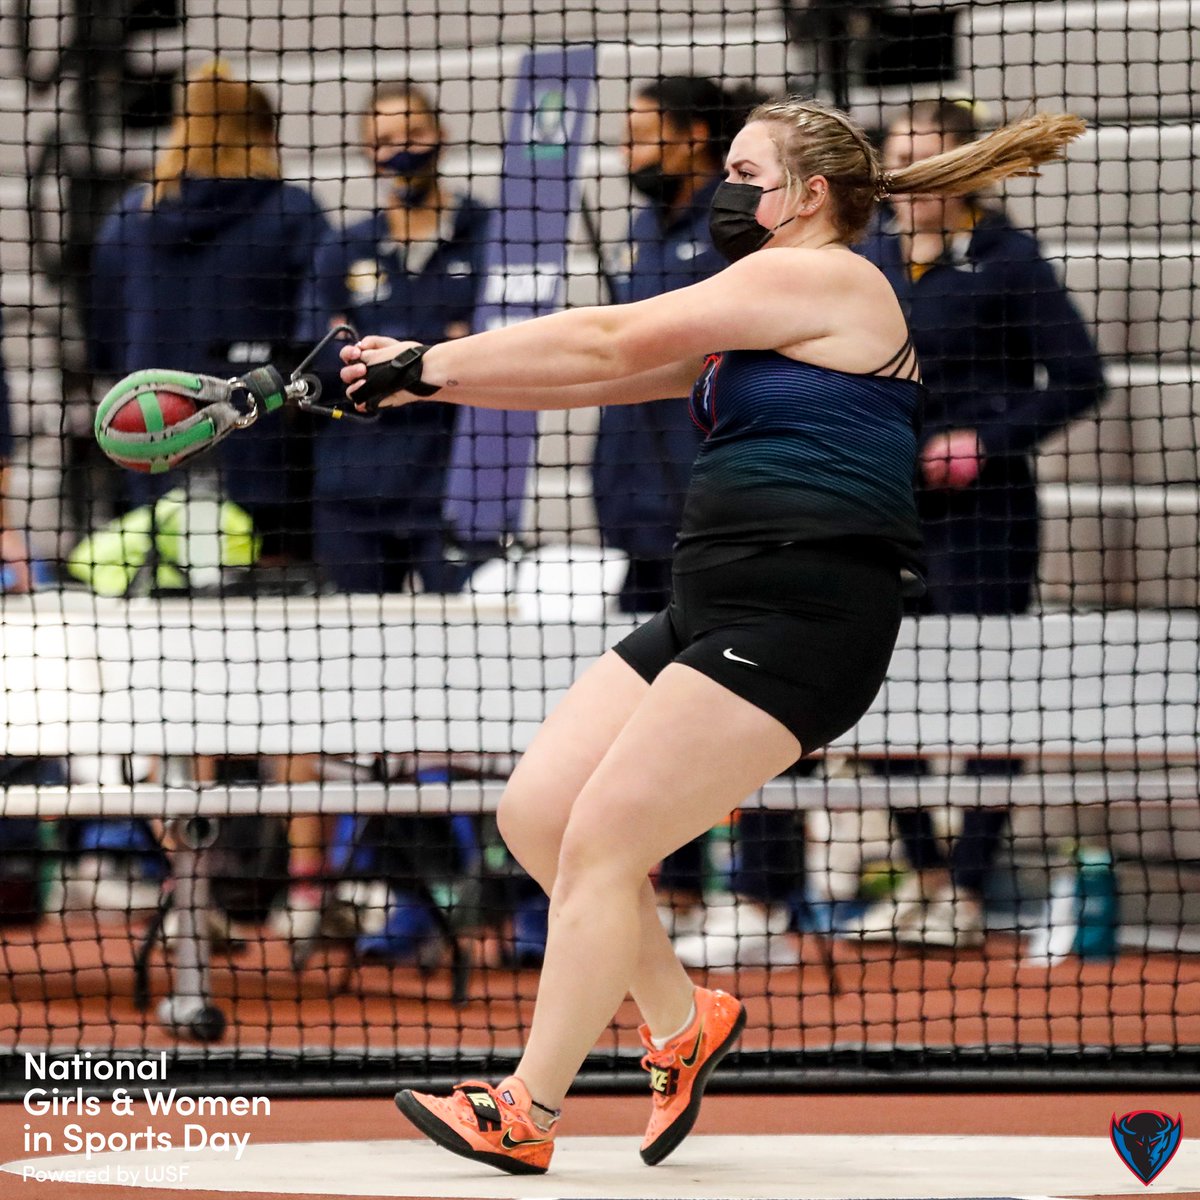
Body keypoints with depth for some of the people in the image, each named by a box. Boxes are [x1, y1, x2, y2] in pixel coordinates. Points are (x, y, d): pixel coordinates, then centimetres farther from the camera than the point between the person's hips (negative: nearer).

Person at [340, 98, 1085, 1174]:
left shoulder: (816, 279, -8)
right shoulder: (765, 311, 22)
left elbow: (606, 346, -9)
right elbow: (603, 379, 18)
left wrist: (427, 364, -5)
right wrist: (422, 376, 9)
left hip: (796, 621, -10)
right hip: (709, 615, 10)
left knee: (599, 841, -10)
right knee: (537, 813, 4)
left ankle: (524, 1114, -5)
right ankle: (682, 1022, 18)